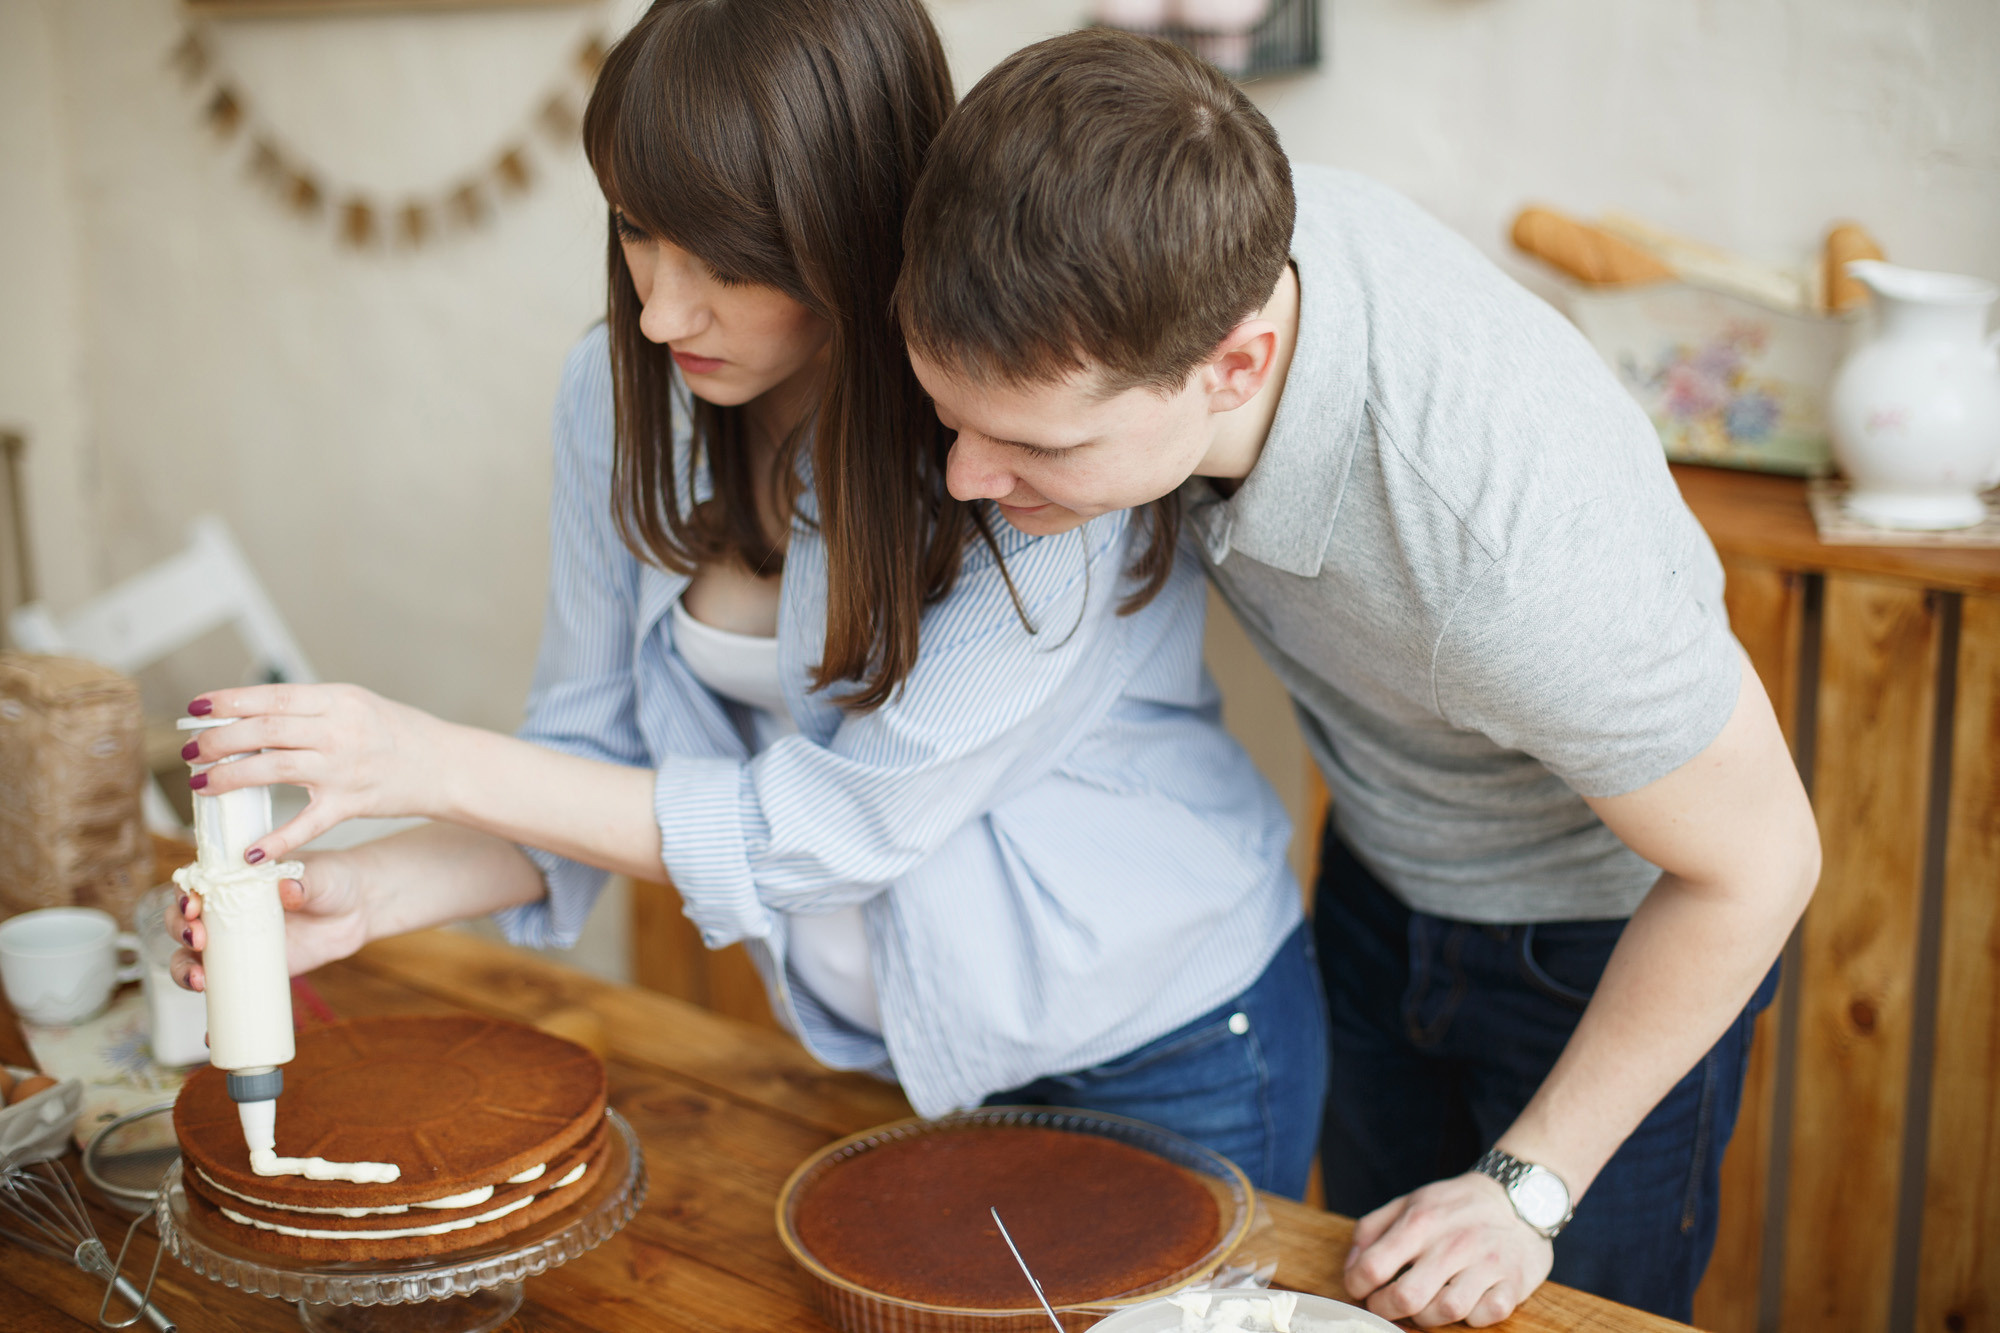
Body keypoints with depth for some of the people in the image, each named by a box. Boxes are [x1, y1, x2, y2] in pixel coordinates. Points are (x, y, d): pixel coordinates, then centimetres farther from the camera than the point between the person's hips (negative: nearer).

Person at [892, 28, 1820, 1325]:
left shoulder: (1512, 547, -45)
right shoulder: (1199, 247, -27)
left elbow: (1760, 858, -27)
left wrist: (1529, 1185, -17)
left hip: (1612, 928, -6)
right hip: (1381, 880, 6)